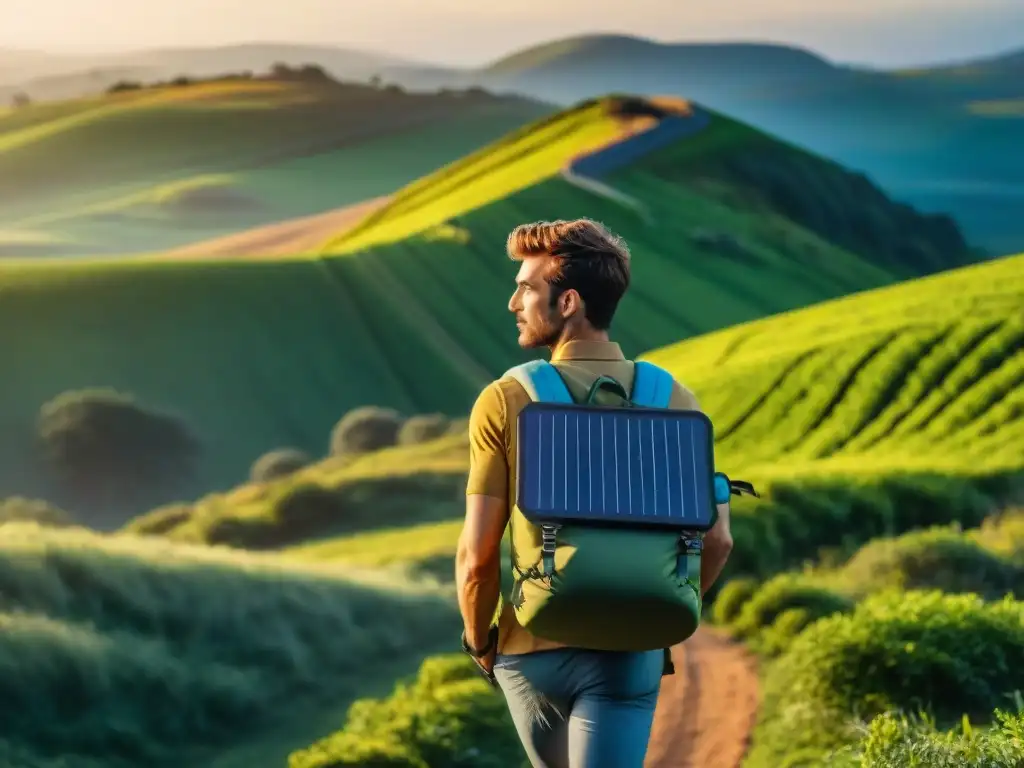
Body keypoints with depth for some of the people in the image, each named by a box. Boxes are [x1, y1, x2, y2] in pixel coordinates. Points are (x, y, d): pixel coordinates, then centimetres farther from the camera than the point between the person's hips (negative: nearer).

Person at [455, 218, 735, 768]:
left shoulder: (504, 403, -11)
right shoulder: (673, 401, -3)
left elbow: (477, 552, -11)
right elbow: (716, 540, -3)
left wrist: (478, 641, 6)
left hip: (532, 648, 0)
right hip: (629, 654, 0)